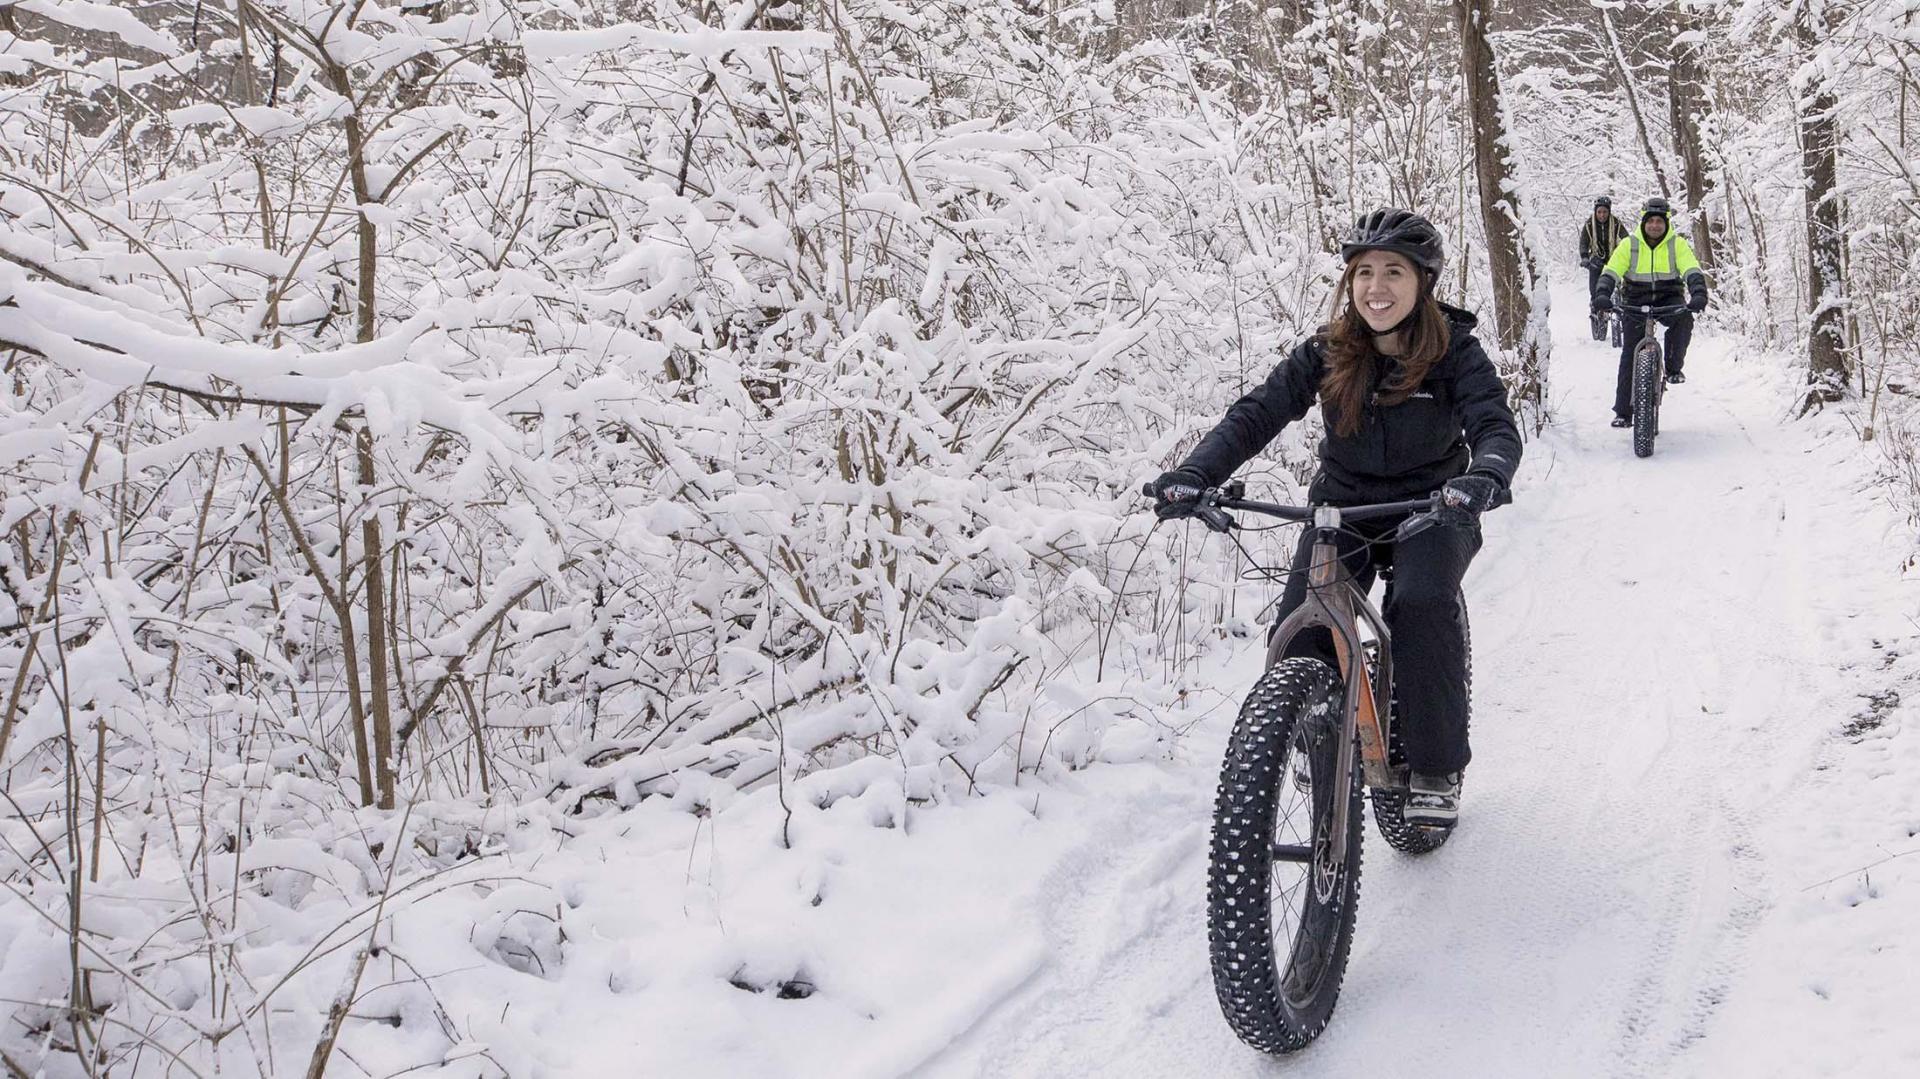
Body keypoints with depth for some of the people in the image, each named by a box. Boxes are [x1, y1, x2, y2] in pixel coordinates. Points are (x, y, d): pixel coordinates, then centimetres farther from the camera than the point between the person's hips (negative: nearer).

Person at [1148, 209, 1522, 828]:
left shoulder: (1454, 353, -13)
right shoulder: (1327, 353, -8)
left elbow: (1497, 428, -26)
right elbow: (1255, 415, -15)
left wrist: (1486, 476, -51)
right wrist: (1195, 474, -34)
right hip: (1343, 506, 2)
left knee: (1424, 604, -31)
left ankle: (1438, 771, -15)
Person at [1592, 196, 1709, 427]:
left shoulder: (1677, 244, -4)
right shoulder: (1629, 244, -3)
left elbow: (1693, 272, -15)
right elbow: (1610, 273, -13)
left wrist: (1699, 295, -35)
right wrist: (1602, 296, -32)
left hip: (1668, 300, 0)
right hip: (1635, 302, 0)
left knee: (1683, 319, -35)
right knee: (1630, 355, -7)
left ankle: (1674, 368, -14)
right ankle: (1623, 412, -2)